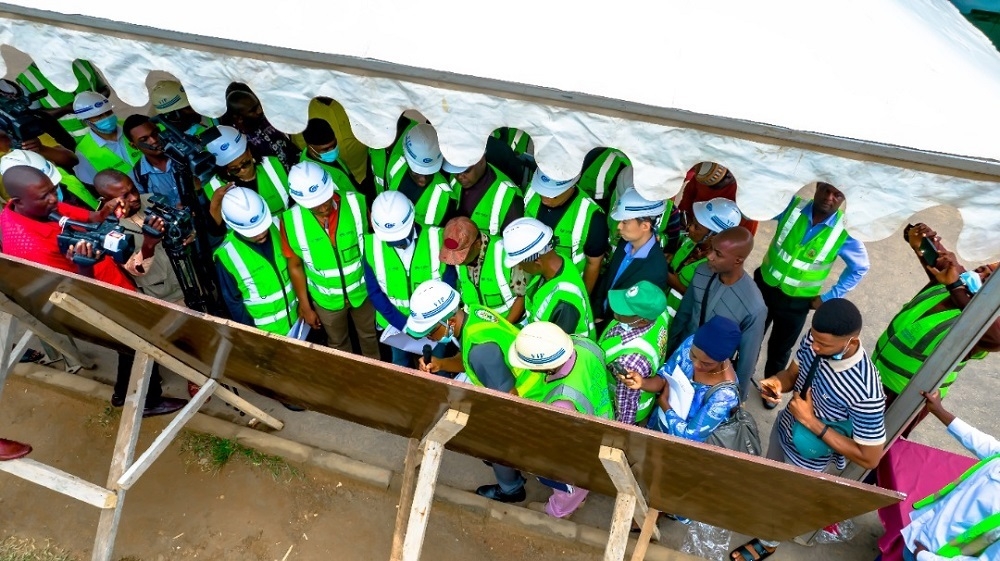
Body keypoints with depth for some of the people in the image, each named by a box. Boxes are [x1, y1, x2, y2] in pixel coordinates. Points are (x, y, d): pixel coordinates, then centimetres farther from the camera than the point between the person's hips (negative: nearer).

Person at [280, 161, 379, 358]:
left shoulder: (356, 204, -26)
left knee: (369, 335, 28)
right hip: (326, 298, 0)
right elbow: (295, 266, -10)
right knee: (338, 343, 27)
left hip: (363, 290, 0)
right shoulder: (292, 221, -26)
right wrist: (305, 306, -2)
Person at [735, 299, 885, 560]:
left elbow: (869, 459, -29)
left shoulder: (866, 395, -40)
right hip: (783, 427, 5)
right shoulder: (814, 340, -23)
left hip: (807, 458, -5)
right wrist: (777, 382, -27)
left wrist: (811, 421, -32)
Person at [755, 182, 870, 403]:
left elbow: (859, 268, -3)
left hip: (796, 302, -1)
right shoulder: (793, 205, -16)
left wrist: (828, 298, -4)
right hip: (764, 286, 1)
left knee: (780, 348, 20)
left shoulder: (845, 230, -17)